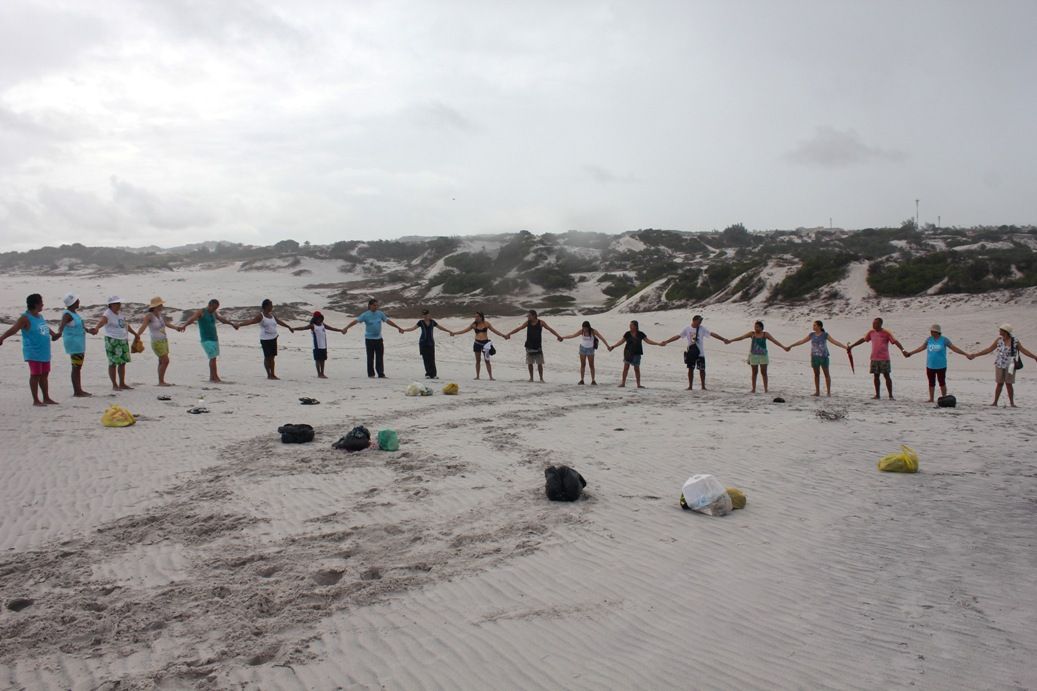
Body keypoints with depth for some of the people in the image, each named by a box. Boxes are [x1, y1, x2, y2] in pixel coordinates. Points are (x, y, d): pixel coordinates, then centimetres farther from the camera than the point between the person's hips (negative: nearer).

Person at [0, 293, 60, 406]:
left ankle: (46, 398, 21)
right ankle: (36, 400, 3)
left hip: (45, 352, 8)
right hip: (34, 353, -8)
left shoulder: (40, 317, 13)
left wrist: (54, 334, 49)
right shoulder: (25, 318, -13)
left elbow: (47, 328, 33)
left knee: (44, 375, 13)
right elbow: (13, 329, -24)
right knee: (35, 375, -3)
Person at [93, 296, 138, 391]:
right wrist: (96, 328, -54)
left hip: (123, 340, 8)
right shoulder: (108, 314, -12)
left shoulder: (119, 312, 12)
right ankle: (114, 385, 2)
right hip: (112, 341, -8)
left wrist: (135, 333, 37)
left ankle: (122, 384, 17)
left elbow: (125, 325, 27)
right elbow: (101, 321, -33)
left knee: (123, 362, 9)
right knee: (113, 363, -3)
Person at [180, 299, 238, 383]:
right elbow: (191, 319, -26)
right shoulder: (200, 312, -9)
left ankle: (211, 377, 16)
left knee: (213, 358, 9)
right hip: (206, 340, -7)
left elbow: (223, 319, 28)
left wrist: (232, 324, 37)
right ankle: (215, 378, -9)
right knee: (213, 358, -12)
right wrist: (184, 325, -44)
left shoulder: (214, 313, 12)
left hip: (214, 339, 7)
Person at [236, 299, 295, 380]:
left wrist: (289, 327, 38)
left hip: (273, 338, 6)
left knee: (272, 357, 8)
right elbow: (251, 321, -21)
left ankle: (273, 374, 13)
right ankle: (269, 374, 6)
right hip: (265, 339, -6)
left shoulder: (272, 315, 11)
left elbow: (280, 321, 26)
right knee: (267, 357, -2)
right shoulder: (261, 316, -9)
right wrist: (240, 324, -35)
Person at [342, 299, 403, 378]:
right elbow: (356, 321, -16)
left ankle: (381, 374, 5)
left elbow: (388, 321, 13)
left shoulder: (380, 313, 4)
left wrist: (398, 328, 18)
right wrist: (346, 328, -28)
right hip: (369, 339, -3)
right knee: (370, 357, 2)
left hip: (379, 339, 4)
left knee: (380, 357, 2)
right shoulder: (365, 315, -8)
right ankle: (371, 374, 10)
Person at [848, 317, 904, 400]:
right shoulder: (871, 332, 9)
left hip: (884, 359, -5)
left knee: (887, 376, -4)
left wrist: (902, 349, -29)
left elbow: (895, 341, -14)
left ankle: (891, 395, -2)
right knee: (876, 376, 7)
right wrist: (851, 346, 22)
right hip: (874, 359, 5)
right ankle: (877, 395, 15)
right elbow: (862, 339, 19)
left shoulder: (886, 332, -6)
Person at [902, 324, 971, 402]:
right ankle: (931, 399, 18)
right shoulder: (929, 339, 5)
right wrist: (910, 353, 15)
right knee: (931, 383, 10)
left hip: (941, 366, -4)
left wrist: (965, 354, -11)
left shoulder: (944, 340, -6)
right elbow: (921, 348, 14)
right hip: (930, 366, 4)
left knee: (942, 382, 3)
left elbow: (954, 348, -6)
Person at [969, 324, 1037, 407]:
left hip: (1010, 366, -2)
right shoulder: (999, 340, 0)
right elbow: (989, 349, 4)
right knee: (999, 383, 4)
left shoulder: (1015, 341, -4)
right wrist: (975, 355, 2)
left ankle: (1012, 402, 11)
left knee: (1009, 384, 1)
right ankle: (995, 402, 9)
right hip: (999, 365, 2)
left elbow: (1023, 350, 3)